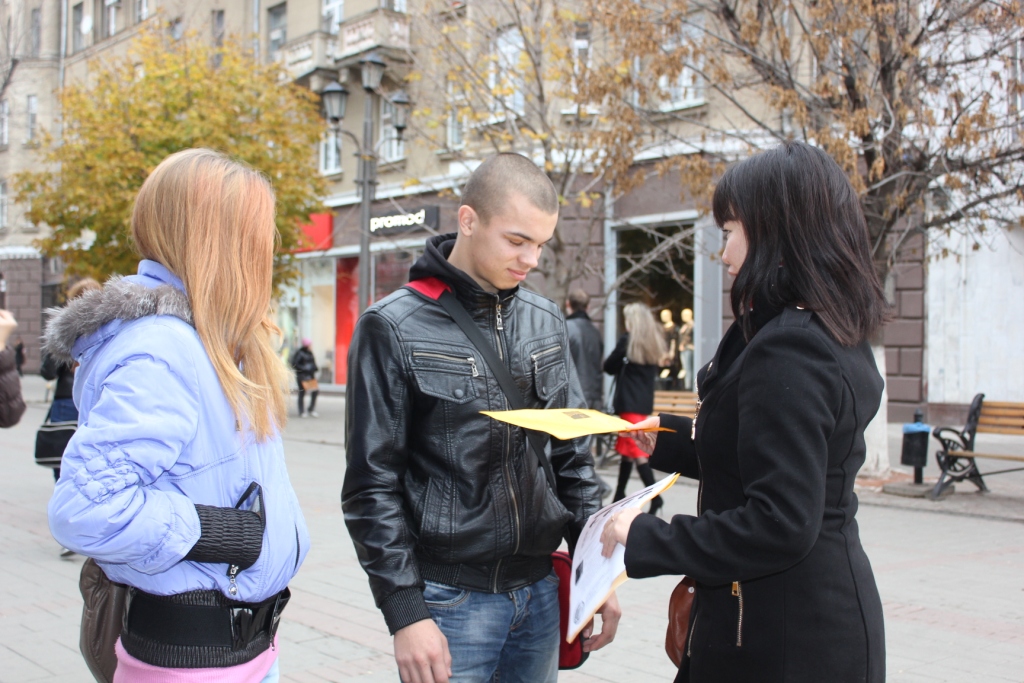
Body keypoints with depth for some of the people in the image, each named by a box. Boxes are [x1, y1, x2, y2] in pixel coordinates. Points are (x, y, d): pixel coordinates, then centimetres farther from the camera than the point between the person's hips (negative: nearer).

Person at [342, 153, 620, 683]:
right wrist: (405, 613, -13)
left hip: (541, 591, 5)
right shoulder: (394, 328, -9)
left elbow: (573, 454, 12)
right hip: (450, 599, -5)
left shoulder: (546, 321, 6)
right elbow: (373, 485, -9)